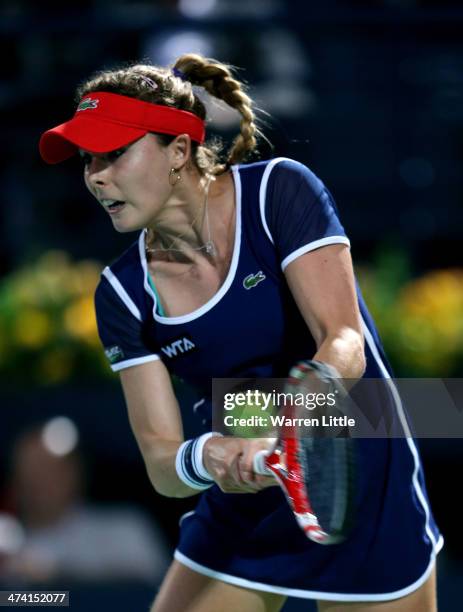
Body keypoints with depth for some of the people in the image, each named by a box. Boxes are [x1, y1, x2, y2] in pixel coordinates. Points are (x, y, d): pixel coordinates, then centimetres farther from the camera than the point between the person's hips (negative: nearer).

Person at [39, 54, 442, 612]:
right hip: (242, 516, 3)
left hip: (363, 501, -3)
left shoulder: (279, 190, -16)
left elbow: (345, 345, -25)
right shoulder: (123, 293, -7)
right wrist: (206, 458, -35)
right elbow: (161, 462, -11)